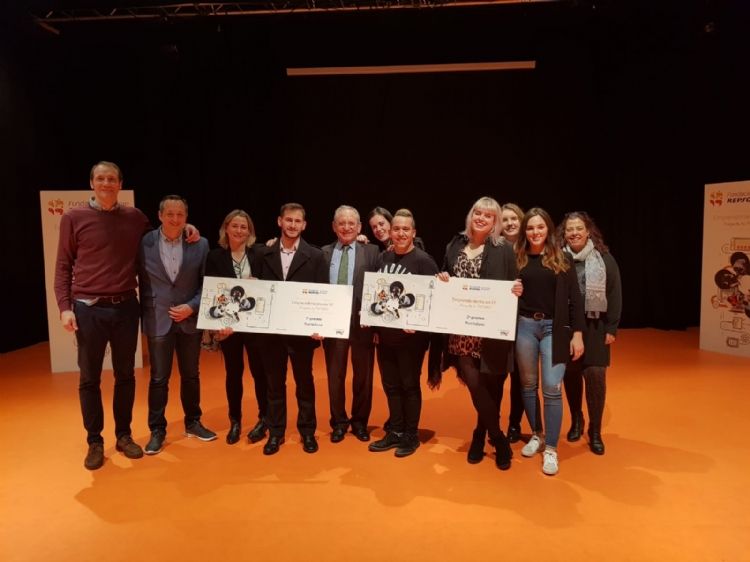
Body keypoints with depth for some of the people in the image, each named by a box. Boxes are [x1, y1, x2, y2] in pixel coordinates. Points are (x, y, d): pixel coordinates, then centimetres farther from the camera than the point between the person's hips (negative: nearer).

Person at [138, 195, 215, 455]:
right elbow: (141, 282, 0)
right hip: (158, 320, -1)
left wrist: (192, 307, -11)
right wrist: (144, 315, -3)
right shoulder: (144, 243, -5)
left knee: (191, 375, 14)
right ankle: (157, 430, 22)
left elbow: (207, 284, 1)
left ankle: (193, 423, 32)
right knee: (159, 378, 7)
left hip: (190, 319, 2)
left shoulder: (200, 244, -2)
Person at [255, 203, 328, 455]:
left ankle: (307, 431, 26)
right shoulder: (264, 254, 4)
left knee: (304, 382, 11)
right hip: (271, 329, 2)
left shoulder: (315, 256, -3)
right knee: (274, 383, 12)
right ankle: (276, 432, 27)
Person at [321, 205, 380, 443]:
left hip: (361, 322, -1)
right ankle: (338, 422, 27)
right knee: (335, 375, 10)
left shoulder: (371, 252, 1)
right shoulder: (324, 253, 6)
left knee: (363, 375, 10)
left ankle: (360, 421, 28)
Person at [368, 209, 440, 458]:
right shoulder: (382, 258, 7)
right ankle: (395, 432, 29)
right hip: (384, 334, 5)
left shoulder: (423, 260, -9)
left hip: (411, 335, -5)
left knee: (409, 385, 7)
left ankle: (411, 435, 22)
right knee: (391, 385, 14)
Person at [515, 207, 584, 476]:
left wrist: (577, 333, -4)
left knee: (552, 387, -6)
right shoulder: (517, 259, 4)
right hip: (524, 326, 2)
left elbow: (574, 299, 0)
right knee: (528, 384, 12)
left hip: (554, 327, -2)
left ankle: (551, 448, 7)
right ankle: (536, 434, 31)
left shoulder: (561, 260, 1)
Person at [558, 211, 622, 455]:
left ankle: (595, 431, 12)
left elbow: (614, 294, 0)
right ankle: (576, 421, 31)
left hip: (594, 326, -1)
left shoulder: (603, 258, -1)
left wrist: (612, 328, -4)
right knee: (571, 375, 9)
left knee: (595, 375, -4)